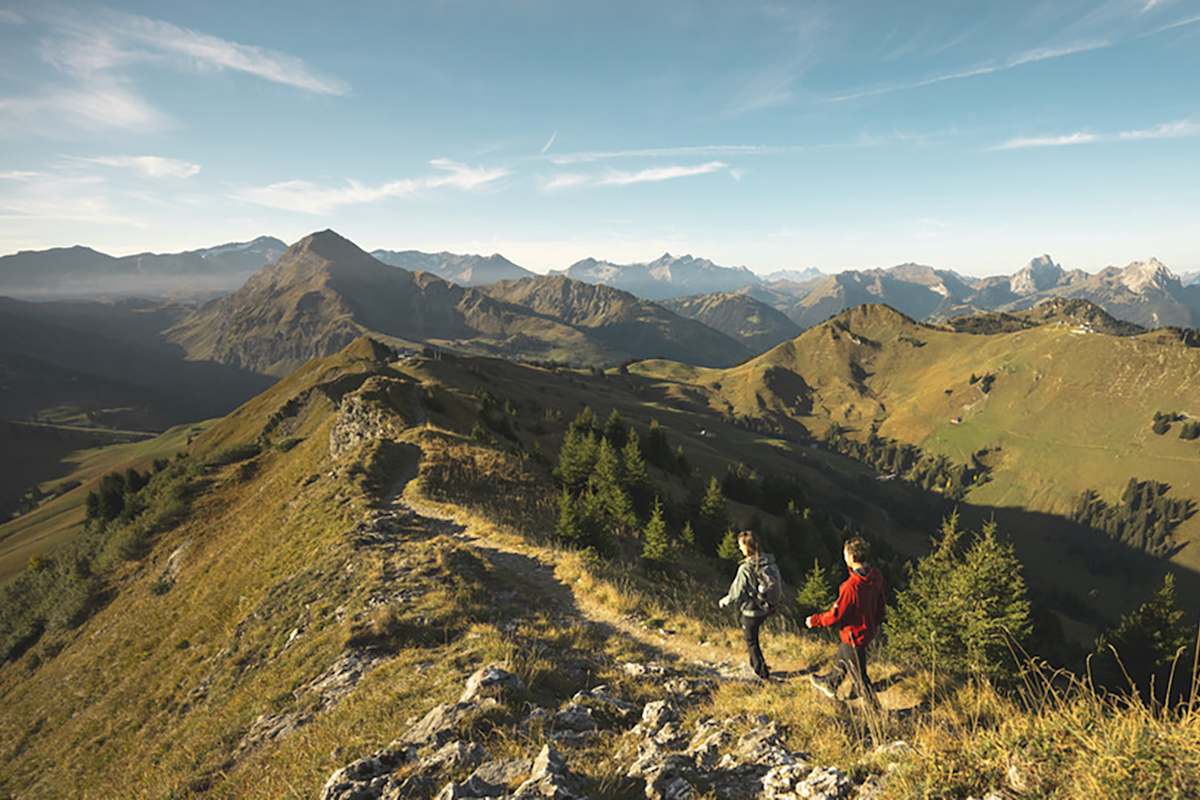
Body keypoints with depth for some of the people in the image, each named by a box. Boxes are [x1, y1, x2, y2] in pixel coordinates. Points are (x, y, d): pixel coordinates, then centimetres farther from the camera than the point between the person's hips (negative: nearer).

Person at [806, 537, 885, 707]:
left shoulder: (851, 586, -36)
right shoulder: (876, 576, -12)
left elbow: (836, 616, -25)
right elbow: (880, 602, 5)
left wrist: (814, 620, -9)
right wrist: (877, 623, 23)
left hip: (854, 636, -8)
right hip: (869, 629, 8)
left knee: (859, 676, 11)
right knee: (841, 657, 30)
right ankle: (830, 684, 53)